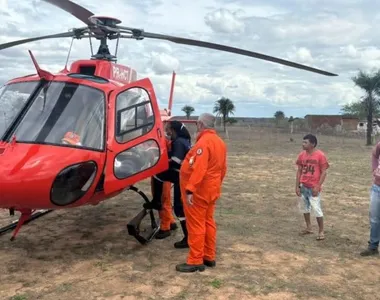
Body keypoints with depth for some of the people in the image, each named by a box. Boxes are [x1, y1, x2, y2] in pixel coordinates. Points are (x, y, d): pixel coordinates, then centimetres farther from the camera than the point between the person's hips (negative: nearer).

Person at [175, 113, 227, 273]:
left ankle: (196, 261, 5)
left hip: (198, 191, -10)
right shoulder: (220, 142, 11)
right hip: (211, 190, 10)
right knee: (208, 222, 16)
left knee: (196, 225, -2)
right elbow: (223, 168, 16)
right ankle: (209, 257, 25)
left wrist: (190, 189, -30)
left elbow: (198, 169, -29)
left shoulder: (203, 142, -20)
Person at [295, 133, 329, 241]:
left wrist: (318, 187, -16)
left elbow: (324, 172, -10)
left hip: (313, 188, -6)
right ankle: (308, 228, 28)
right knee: (305, 208, 14)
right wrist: (297, 186, 2)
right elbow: (299, 171, 7)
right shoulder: (302, 155, 2)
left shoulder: (320, 155, -12)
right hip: (303, 187, 6)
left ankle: (321, 231, 7)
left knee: (317, 209, -4)